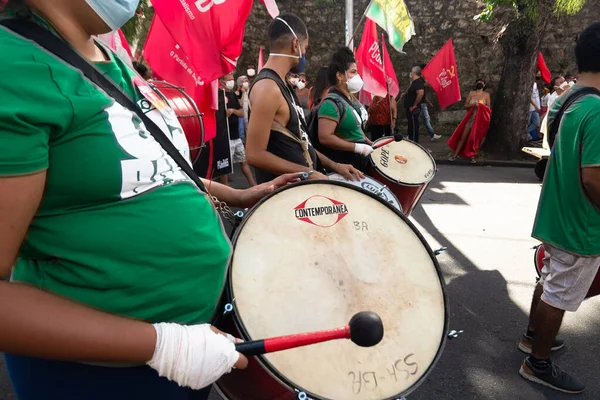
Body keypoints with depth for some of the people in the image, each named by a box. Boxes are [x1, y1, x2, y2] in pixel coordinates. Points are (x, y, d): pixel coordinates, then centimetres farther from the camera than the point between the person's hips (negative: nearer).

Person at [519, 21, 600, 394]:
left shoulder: (565, 102, 5)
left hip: (557, 217, 9)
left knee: (549, 283, 24)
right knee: (558, 297, 6)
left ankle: (533, 336, 42)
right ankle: (538, 364, 22)